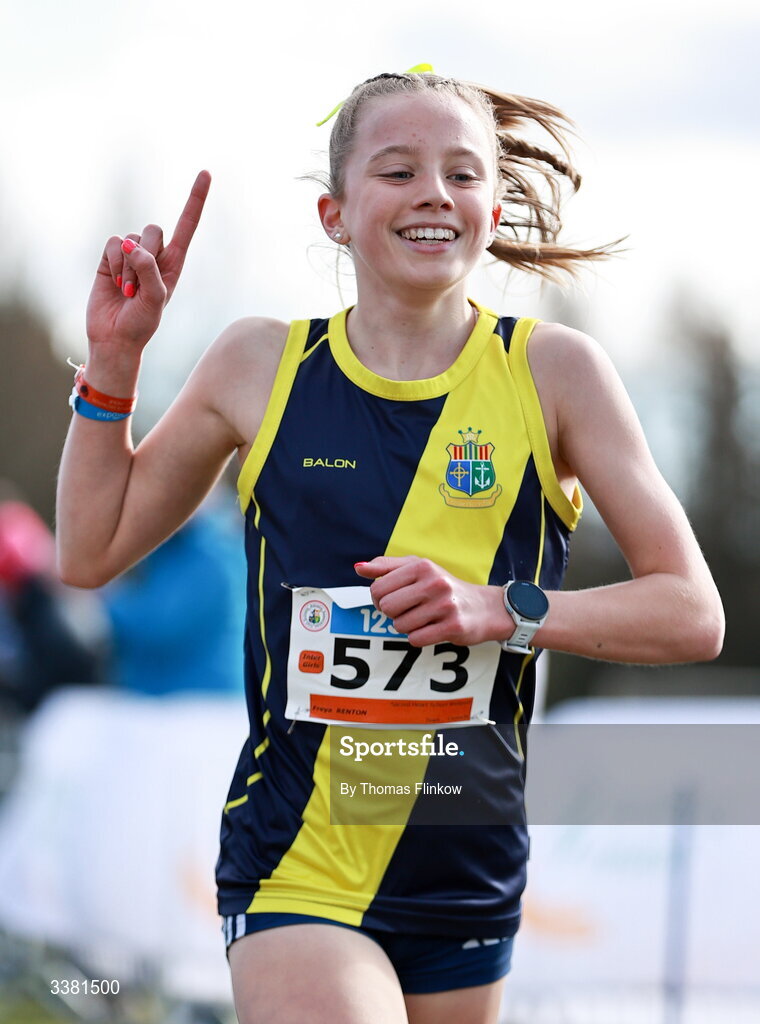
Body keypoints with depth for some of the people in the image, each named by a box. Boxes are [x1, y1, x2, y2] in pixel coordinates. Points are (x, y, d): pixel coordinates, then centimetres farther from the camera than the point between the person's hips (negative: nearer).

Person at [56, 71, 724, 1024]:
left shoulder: (553, 371, -1)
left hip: (467, 872, 2)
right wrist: (112, 362, 4)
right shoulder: (261, 364, 3)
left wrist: (505, 609, -14)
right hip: (294, 867, -2)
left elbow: (694, 614, 0)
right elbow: (91, 552, 14)